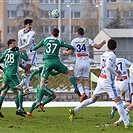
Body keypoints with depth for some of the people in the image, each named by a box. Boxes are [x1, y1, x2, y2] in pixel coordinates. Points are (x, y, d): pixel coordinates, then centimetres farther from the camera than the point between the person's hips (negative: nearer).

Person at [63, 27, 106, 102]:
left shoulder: (74, 41, 1)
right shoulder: (88, 40, 5)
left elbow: (71, 52, 0)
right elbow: (98, 47, -1)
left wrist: (65, 52, 22)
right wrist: (103, 43, 20)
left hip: (79, 62, -2)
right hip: (87, 62, 2)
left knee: (77, 79, 8)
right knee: (86, 80, 11)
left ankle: (82, 93, -13)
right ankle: (87, 96, 2)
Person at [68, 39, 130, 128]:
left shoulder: (104, 54, 11)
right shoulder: (112, 55, -14)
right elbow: (108, 66, -30)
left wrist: (114, 72, 19)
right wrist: (117, 75, -23)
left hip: (101, 79, 8)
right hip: (108, 82, -8)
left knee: (93, 99, 17)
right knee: (118, 101, -4)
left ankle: (74, 111, 16)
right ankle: (127, 123, -7)